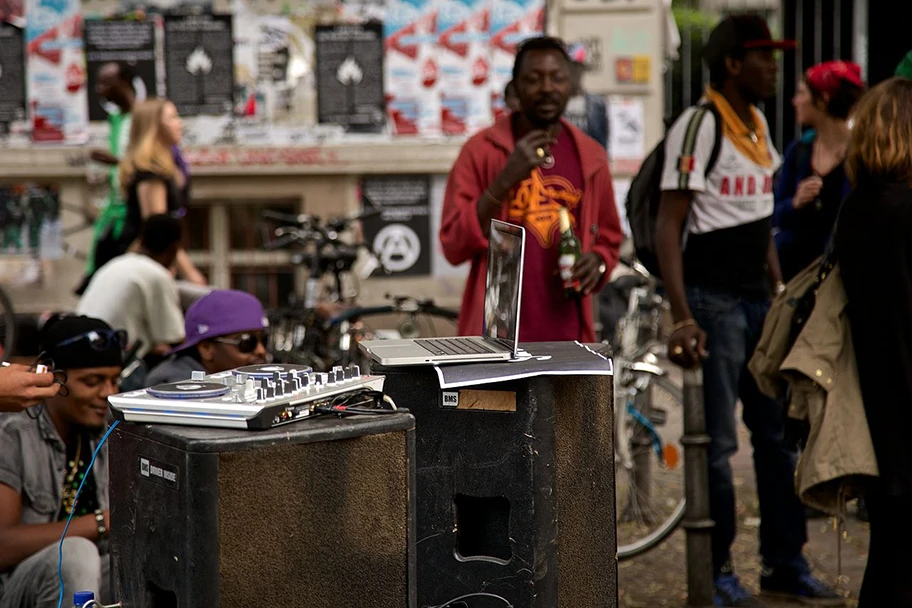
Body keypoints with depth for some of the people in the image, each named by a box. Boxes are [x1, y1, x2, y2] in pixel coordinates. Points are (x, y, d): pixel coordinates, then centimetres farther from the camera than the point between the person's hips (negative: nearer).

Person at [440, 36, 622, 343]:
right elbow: (454, 246, -5)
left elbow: (609, 237, 25)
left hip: (567, 334, 3)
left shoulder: (590, 156, 12)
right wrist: (506, 179, -14)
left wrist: (598, 261, 1)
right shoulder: (482, 149, 1)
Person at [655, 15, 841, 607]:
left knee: (778, 434, 11)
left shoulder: (758, 124, 12)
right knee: (719, 442, -2)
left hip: (757, 298, 8)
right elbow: (668, 228, -15)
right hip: (714, 298, -8)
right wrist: (683, 317, -22)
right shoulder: (699, 126, -12)